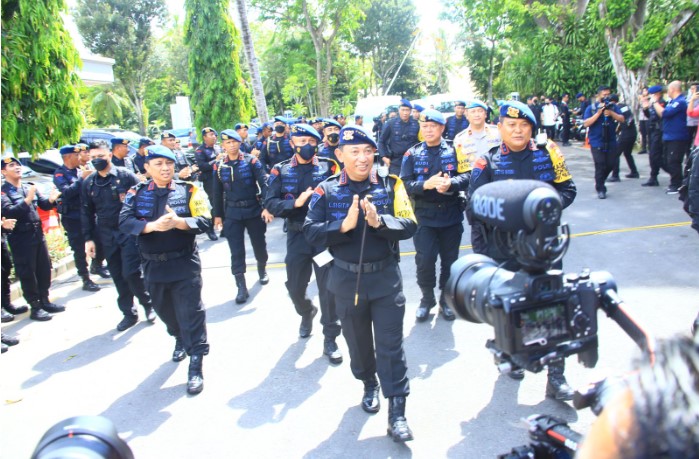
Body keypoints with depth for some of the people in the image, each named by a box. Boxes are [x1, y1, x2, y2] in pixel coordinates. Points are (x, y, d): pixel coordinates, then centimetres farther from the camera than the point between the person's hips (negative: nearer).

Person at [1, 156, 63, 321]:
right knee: (27, 273, 1)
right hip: (20, 238, -6)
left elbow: (44, 205, 7)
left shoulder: (30, 187, 10)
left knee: (44, 268, 13)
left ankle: (45, 301, 26)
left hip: (38, 234, 6)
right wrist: (27, 200, -32)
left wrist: (51, 200, -15)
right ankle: (35, 307, 9)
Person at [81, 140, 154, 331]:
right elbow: (87, 213, 12)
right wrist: (88, 238, 8)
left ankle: (148, 304, 14)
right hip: (107, 235, 5)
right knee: (118, 276, 9)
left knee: (131, 273, -10)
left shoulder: (126, 176, -5)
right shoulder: (88, 183, 8)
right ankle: (129, 313, 21)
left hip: (129, 231, -4)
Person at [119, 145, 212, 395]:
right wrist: (152, 226, -28)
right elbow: (124, 221, -11)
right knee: (164, 309, 20)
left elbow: (205, 221, -12)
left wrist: (179, 222, -30)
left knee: (191, 312, -3)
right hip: (153, 265, 4)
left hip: (185, 263, -3)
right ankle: (180, 339, 49)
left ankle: (196, 365, 5)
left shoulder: (189, 190, -3)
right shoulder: (137, 193, 3)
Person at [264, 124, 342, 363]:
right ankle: (307, 313, 48)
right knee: (295, 287, 14)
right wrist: (296, 203, -20)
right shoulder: (281, 171, 2)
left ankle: (330, 339, 14)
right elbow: (270, 203, -6)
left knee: (329, 287, 0)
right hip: (297, 236, 2)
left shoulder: (328, 167, 0)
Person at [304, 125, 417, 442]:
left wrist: (379, 221, -26)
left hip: (385, 276, -1)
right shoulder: (326, 190, -3)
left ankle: (397, 412, 9)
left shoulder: (390, 185, -3)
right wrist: (344, 225, -25)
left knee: (390, 344, 1)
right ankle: (369, 384, 44)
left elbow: (409, 225, -9)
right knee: (358, 341, 18)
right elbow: (311, 232, -11)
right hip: (347, 279, 1)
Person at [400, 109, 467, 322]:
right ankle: (427, 298, 20)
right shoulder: (412, 154, 3)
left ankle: (446, 299, 31)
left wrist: (450, 183, -32)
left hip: (451, 215, 1)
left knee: (450, 260, 11)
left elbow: (467, 176, -11)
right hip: (425, 216, 0)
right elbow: (406, 184, -7)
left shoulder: (455, 151, 1)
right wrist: (426, 184, -26)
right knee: (425, 260, -4)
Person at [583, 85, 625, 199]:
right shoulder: (591, 108, 0)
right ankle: (600, 189, 4)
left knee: (610, 164, 5)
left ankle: (599, 182, 28)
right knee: (600, 166, -6)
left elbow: (622, 119, 0)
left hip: (611, 142, 4)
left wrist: (611, 113, -16)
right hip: (597, 142, -3)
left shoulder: (613, 107, 9)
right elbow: (586, 123, -10)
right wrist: (599, 113, -16)